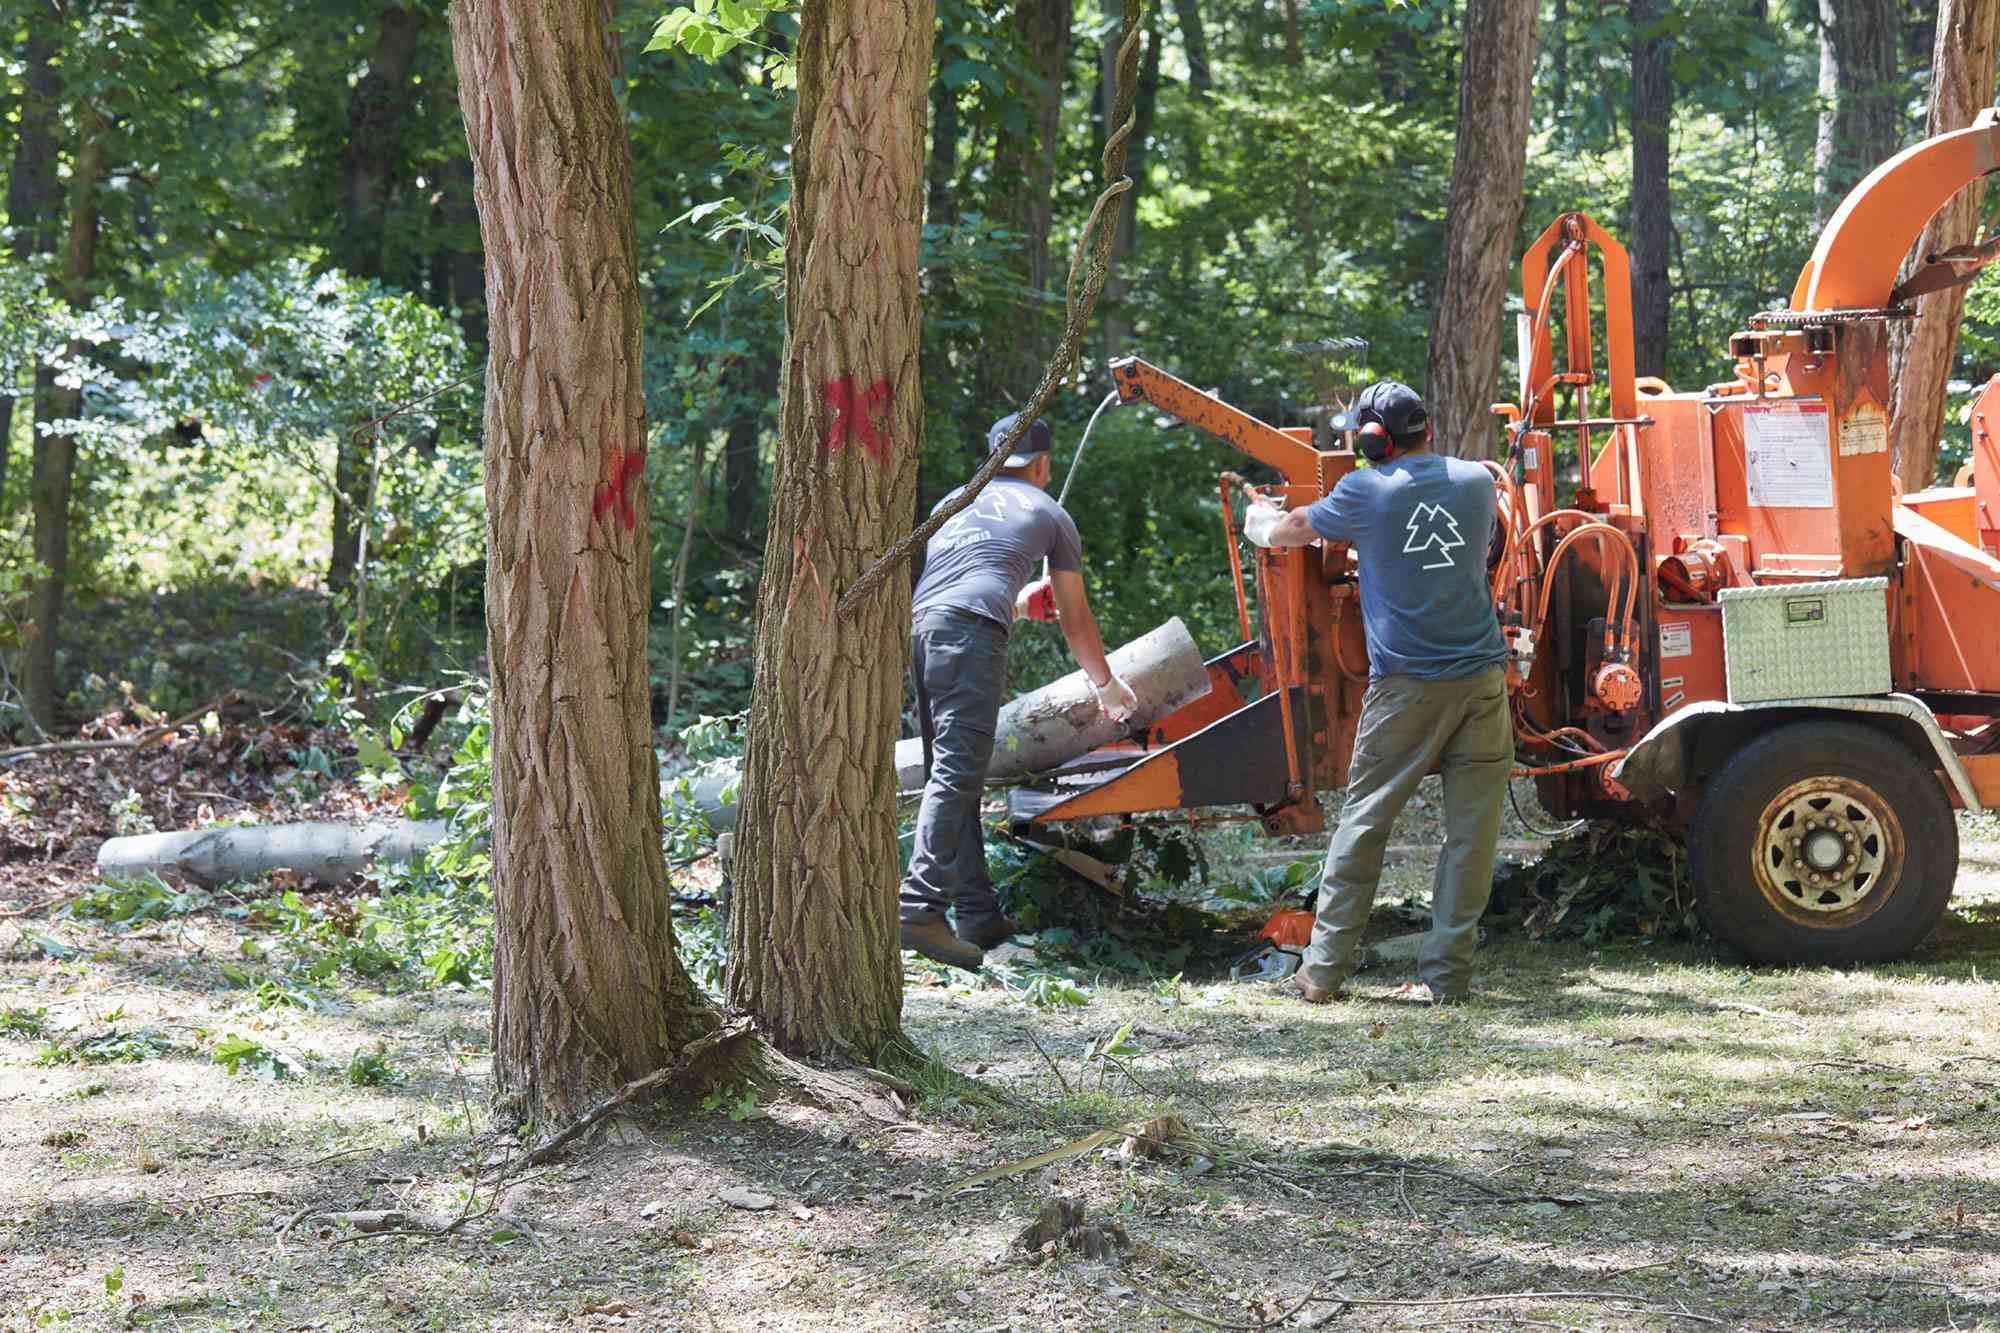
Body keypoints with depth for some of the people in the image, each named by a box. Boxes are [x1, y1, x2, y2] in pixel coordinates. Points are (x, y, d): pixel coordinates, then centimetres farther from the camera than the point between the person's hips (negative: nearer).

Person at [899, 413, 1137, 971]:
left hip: (916, 622, 6)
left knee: (953, 774, 12)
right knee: (957, 774, -14)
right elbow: (1076, 621, 29)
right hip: (972, 630, -5)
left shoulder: (954, 501, 33)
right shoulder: (1048, 514, 22)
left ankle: (979, 913, 11)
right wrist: (1107, 684, 45)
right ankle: (921, 908, -27)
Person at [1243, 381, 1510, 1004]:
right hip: (1481, 676, 2)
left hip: (1407, 683, -2)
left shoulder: (1366, 492, -1)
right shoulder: (1477, 481, 9)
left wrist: (1257, 517, 36)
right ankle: (1446, 971, 3)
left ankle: (1324, 969, 7)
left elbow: (1280, 533, 12)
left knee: (1362, 822, 6)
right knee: (1470, 827, 4)